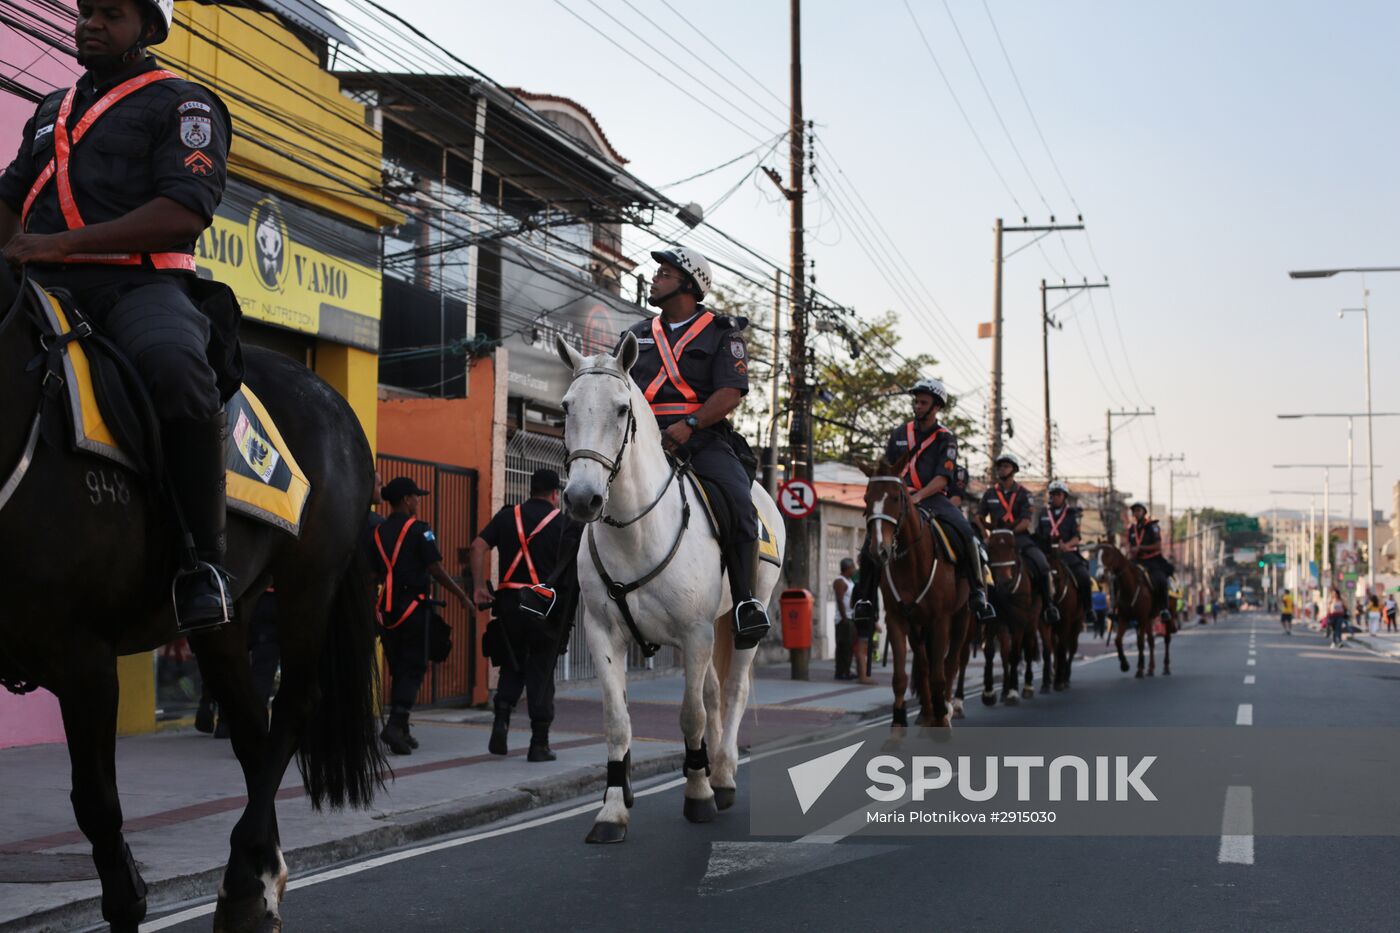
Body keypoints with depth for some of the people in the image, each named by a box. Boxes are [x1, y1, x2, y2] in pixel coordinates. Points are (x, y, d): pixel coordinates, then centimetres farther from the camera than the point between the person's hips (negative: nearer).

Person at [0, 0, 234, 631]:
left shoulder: (182, 104, 9)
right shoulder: (52, 110, 31)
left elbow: (187, 211, -7)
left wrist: (59, 243, -14)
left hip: (140, 282, -6)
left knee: (173, 366, -40)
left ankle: (204, 557, -27)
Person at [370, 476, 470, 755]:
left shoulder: (378, 532, 9)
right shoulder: (419, 529, -8)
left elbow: (375, 572, 11)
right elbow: (435, 569, -11)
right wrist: (460, 593, 0)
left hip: (387, 608, 6)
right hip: (413, 605, -6)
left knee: (397, 668, 14)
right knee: (413, 668, -2)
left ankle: (401, 731, 16)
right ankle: (396, 724, -18)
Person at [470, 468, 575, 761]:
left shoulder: (507, 516, 8)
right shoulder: (563, 522, 1)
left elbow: (478, 547, -4)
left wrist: (480, 587, -4)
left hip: (508, 602, 2)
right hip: (546, 605, -2)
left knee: (511, 666, 18)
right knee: (541, 673, 4)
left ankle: (502, 717, -5)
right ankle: (539, 743, 6)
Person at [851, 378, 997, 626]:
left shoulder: (946, 439, 4)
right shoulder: (900, 433, 15)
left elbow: (942, 477, -7)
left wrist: (918, 496, -22)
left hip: (934, 498, -2)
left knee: (965, 531, -28)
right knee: (872, 537, -23)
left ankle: (977, 593, -15)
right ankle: (865, 598, -12)